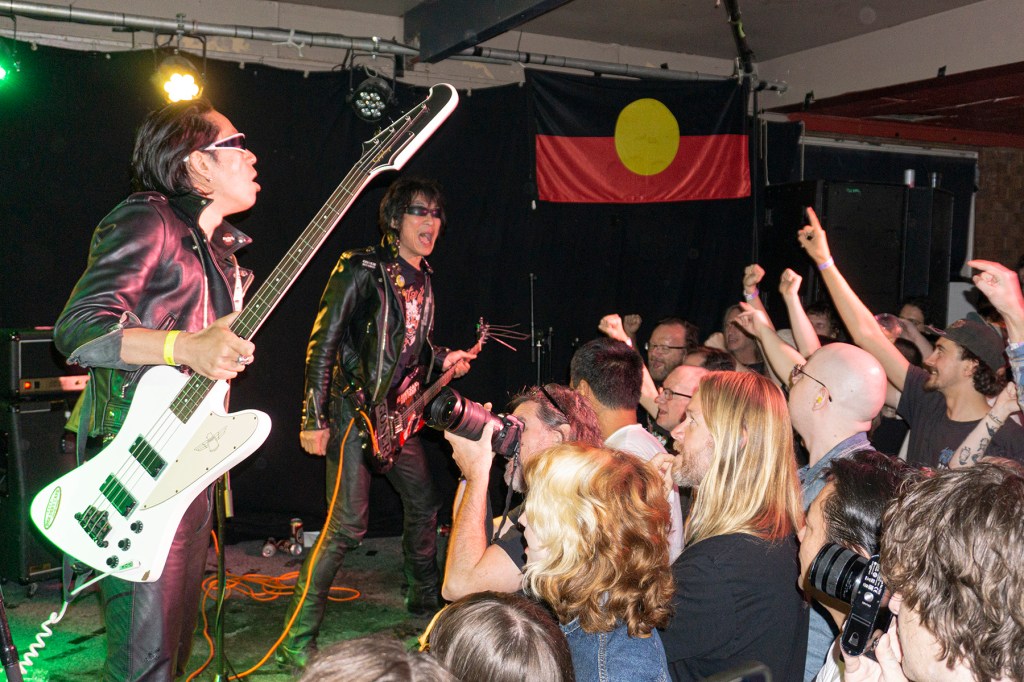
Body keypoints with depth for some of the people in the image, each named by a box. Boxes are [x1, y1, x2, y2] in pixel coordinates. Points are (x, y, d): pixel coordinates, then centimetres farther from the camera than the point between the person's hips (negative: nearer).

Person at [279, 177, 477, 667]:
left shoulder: (422, 279, 12)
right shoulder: (361, 268, -13)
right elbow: (323, 343, -15)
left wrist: (443, 359, 4)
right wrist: (314, 420, -18)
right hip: (352, 411, -8)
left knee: (424, 502, 19)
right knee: (347, 525, -13)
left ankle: (424, 595, 42)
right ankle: (297, 640, -3)